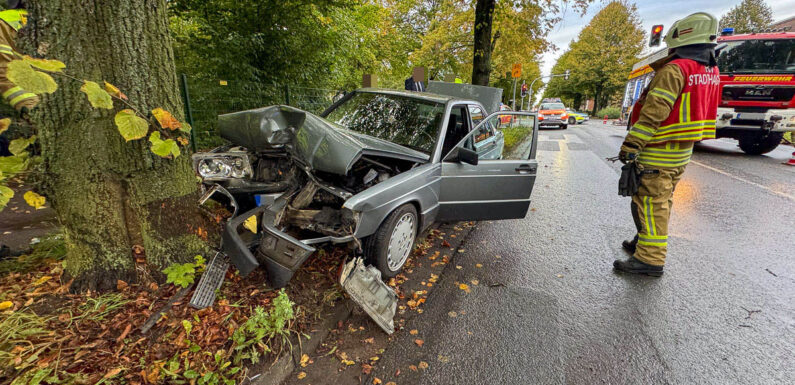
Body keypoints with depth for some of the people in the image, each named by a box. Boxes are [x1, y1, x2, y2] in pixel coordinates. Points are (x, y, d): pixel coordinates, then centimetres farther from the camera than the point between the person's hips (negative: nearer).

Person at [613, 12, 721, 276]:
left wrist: (631, 145, -23)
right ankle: (646, 242, 32)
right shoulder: (711, 71, 12)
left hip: (657, 153, -9)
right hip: (682, 153, 10)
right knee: (662, 201, 18)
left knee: (650, 203, -7)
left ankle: (650, 259, -3)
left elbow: (654, 112, -23)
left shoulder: (674, 70, -15)